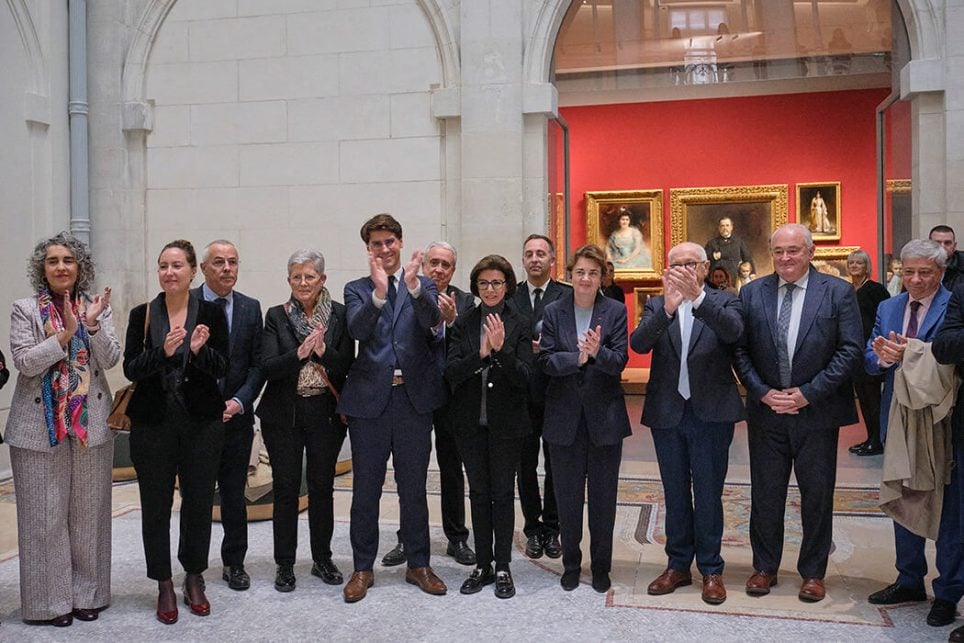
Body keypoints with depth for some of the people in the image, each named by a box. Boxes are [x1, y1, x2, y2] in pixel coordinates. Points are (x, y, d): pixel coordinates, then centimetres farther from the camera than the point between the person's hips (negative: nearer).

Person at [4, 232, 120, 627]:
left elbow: (111, 359, -4)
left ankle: (87, 593, 21)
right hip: (40, 427, -2)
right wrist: (65, 334, -19)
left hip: (91, 426, 2)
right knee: (46, 515, 3)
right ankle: (50, 600, 15)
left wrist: (92, 324, -18)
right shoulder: (25, 310, 0)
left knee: (88, 513, 9)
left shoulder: (98, 308, 6)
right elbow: (24, 362, -10)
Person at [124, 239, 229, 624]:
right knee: (156, 503, 5)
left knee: (199, 500, 7)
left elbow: (222, 368, -4)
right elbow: (131, 369, -4)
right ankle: (164, 585, 19)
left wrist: (200, 350, -24)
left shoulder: (211, 313, -1)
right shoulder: (142, 315, 2)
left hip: (202, 422, 0)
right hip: (152, 422, 0)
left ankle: (194, 578, 25)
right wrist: (163, 351, -22)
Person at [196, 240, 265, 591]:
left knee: (234, 493, 10)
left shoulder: (250, 308, 5)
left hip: (236, 416, 2)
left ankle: (234, 563, 23)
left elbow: (258, 364, 5)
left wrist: (239, 401, -8)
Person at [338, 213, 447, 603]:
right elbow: (356, 330, -13)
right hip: (370, 399, 0)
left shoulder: (423, 286, 6)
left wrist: (413, 285, -31)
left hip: (414, 399, 0)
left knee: (413, 488, 10)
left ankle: (418, 564, 24)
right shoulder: (357, 289, 6)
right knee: (365, 490, 8)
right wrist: (379, 292, -29)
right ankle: (363, 568, 21)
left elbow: (433, 322, -14)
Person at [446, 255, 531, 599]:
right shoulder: (463, 324, 3)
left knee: (503, 493, 4)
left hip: (506, 422, -2)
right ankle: (482, 565, 21)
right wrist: (480, 354, -22)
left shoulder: (519, 325, -3)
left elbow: (524, 377, -10)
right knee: (479, 493, 10)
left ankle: (502, 567, 15)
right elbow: (451, 372, -7)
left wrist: (501, 348, -24)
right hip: (470, 422, 2)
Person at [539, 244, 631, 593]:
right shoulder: (554, 312, 2)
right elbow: (546, 360, -7)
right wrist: (578, 357, -24)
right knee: (568, 495, 10)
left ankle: (601, 566, 23)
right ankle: (571, 564, 25)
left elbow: (619, 361, -9)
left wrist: (598, 352, -29)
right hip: (564, 416, 1)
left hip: (604, 416, -1)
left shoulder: (615, 311, -1)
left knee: (603, 495, 8)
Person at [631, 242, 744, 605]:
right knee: (675, 494, 13)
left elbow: (733, 331, -22)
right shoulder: (657, 306, 5)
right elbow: (638, 344, -12)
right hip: (668, 414, 3)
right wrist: (667, 308, -28)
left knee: (708, 494, 5)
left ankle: (711, 570, 18)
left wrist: (698, 297, -34)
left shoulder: (723, 303, 1)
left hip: (710, 413, -2)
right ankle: (678, 565, 26)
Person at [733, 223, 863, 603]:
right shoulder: (752, 294, 3)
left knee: (817, 496, 9)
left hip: (817, 412, -1)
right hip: (766, 411, 2)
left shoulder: (838, 292, -3)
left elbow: (850, 350, -7)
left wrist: (809, 393, -13)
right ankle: (765, 567, 25)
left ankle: (813, 572, 24)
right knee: (765, 494, 10)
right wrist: (762, 392, -9)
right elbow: (740, 351, 3)